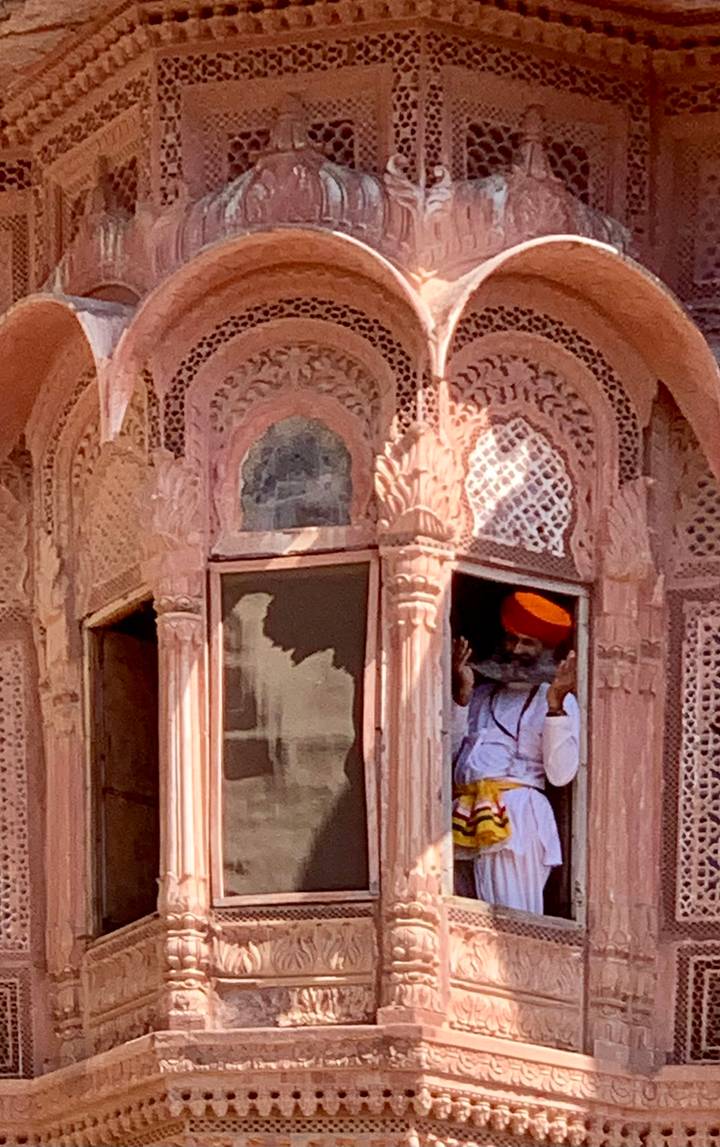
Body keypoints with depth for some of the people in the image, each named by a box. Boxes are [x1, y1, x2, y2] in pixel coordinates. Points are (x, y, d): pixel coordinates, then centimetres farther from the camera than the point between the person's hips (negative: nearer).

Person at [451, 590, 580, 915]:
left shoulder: (559, 701, 10)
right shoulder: (481, 694, 23)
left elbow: (560, 774, -3)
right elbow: (450, 752, 12)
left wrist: (555, 706, -11)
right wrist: (462, 693, 4)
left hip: (516, 816, -4)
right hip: (465, 817, 4)